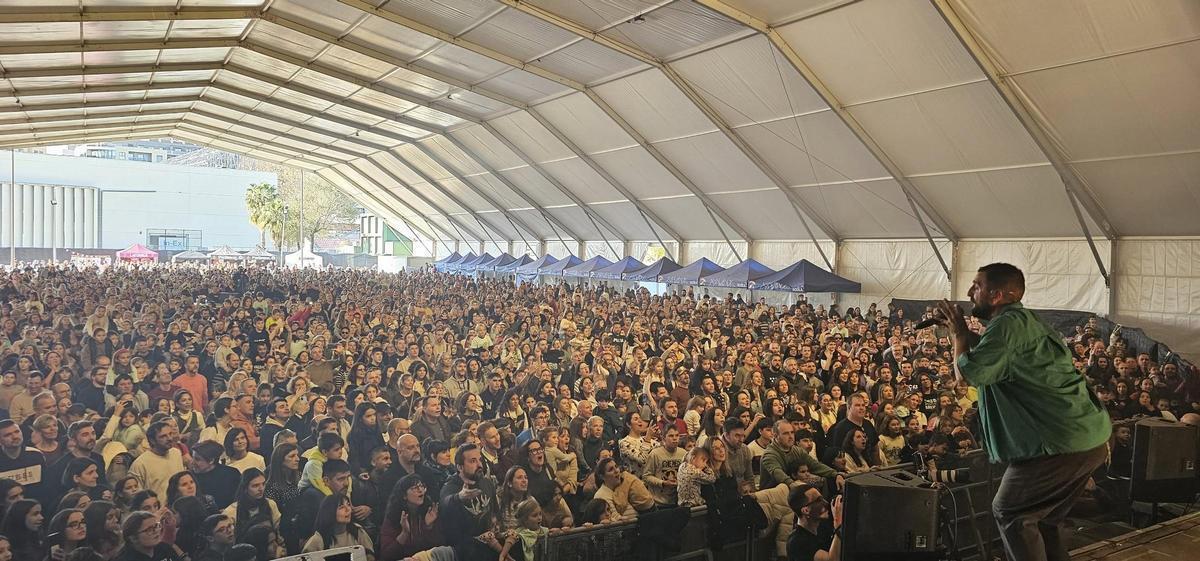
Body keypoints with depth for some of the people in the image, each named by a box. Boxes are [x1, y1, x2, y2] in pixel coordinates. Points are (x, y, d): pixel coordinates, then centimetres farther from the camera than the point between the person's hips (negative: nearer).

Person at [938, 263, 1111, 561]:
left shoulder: (1009, 323, -15)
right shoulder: (1026, 321, 17)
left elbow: (967, 374, -18)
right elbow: (989, 351, 33)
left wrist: (959, 333, -3)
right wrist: (963, 332, 20)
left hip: (1063, 444, -10)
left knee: (1009, 513, 5)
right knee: (1045, 517, 22)